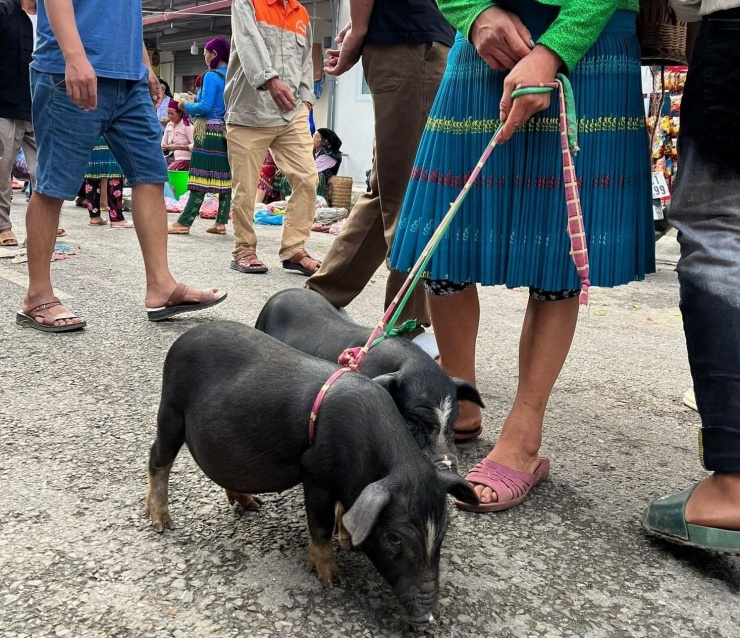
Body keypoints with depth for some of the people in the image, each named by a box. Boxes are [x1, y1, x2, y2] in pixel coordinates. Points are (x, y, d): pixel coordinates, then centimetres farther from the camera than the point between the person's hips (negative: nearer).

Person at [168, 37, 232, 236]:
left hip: (210, 132, -7)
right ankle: (221, 223, 8)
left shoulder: (212, 76, -9)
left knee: (201, 178, -9)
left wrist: (187, 107, 1)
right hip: (228, 132, 7)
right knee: (225, 178, 6)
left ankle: (183, 223, -6)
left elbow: (206, 107, -16)